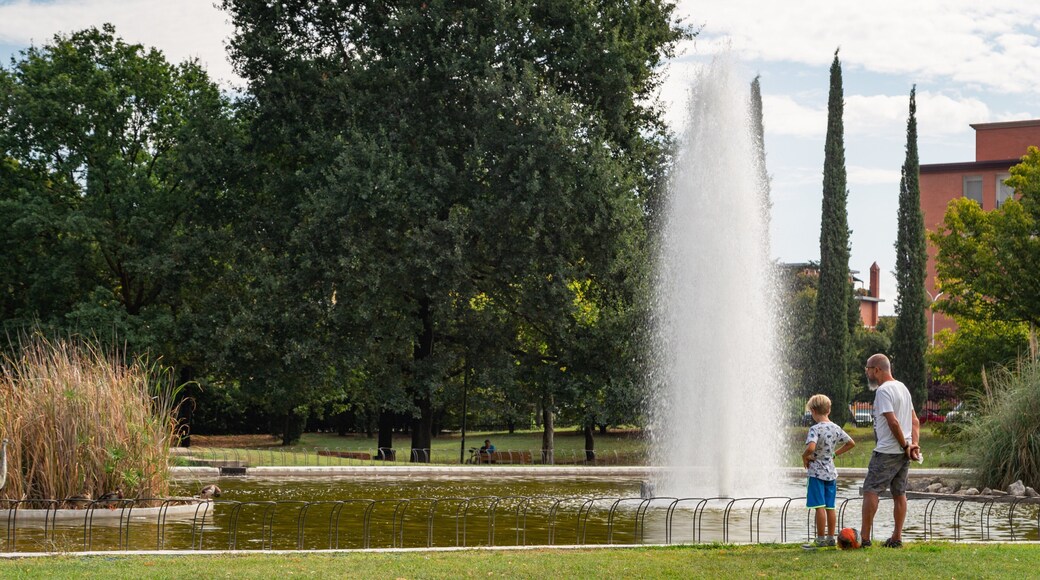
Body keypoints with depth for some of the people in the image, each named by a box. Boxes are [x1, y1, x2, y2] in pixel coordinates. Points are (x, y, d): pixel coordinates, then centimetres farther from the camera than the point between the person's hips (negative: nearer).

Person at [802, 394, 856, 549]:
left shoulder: (815, 429, -16)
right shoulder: (836, 428, 6)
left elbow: (811, 448, -32)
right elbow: (851, 443, 16)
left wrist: (804, 456, -12)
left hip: (816, 472, -7)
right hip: (831, 472, 7)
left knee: (819, 507, -4)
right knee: (830, 507, 11)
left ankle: (820, 539, -2)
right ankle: (830, 538, 15)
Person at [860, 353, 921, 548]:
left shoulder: (883, 390, -14)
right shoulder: (902, 388, 17)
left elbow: (893, 422, -21)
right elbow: (915, 421, 16)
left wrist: (905, 446, -12)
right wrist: (914, 444, 4)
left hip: (887, 452, -9)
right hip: (903, 452, 9)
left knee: (870, 490, -8)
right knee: (899, 493, 10)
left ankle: (864, 537, -12)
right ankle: (897, 538, 12)